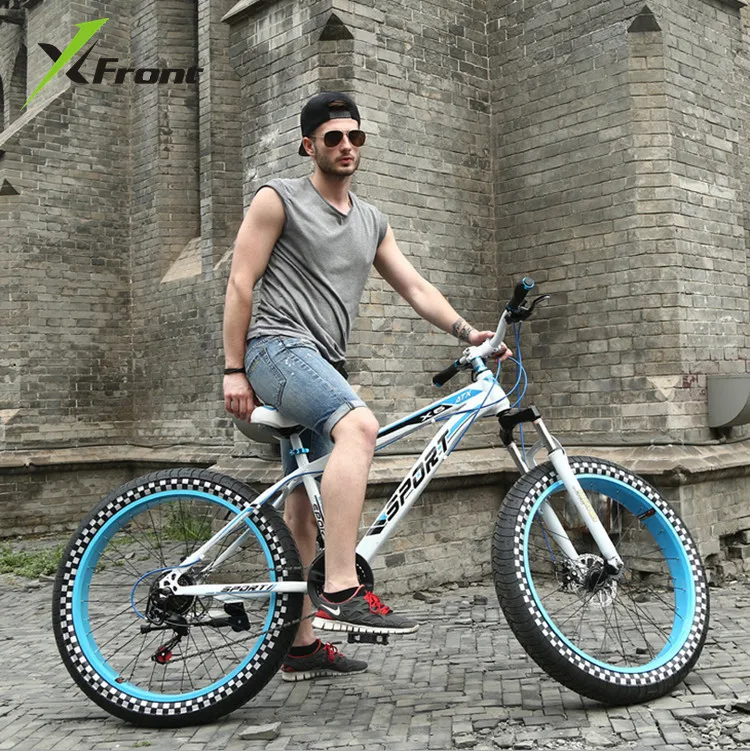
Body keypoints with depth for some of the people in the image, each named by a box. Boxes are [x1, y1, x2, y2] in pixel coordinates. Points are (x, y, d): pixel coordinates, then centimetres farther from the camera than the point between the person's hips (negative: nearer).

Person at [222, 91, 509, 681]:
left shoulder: (372, 222, 20)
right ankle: (341, 592, -36)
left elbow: (415, 287, 16)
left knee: (305, 507, 8)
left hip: (324, 365, 7)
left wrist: (468, 332, 1)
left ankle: (300, 644, 16)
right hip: (278, 348, -7)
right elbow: (240, 284, -3)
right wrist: (234, 370, -10)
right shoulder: (279, 199, 2)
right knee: (359, 425, -34)